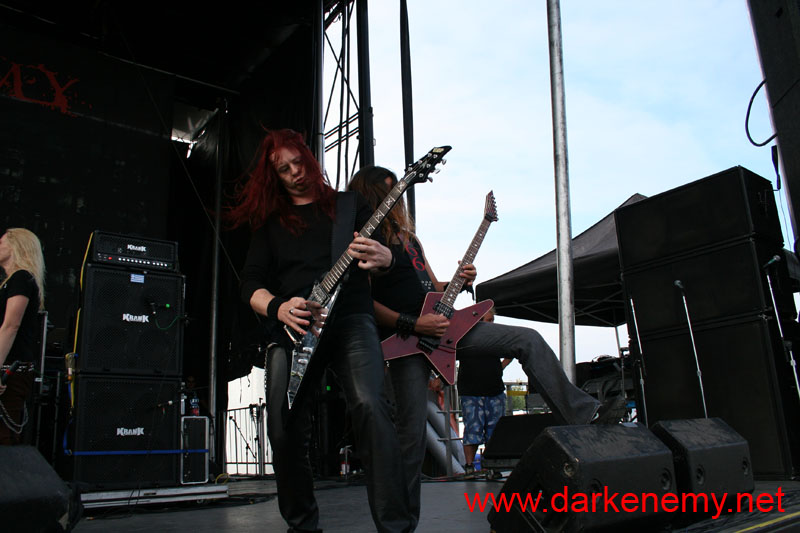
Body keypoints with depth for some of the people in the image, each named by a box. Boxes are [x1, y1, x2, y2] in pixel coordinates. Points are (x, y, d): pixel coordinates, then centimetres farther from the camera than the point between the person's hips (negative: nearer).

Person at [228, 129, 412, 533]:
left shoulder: (349, 206, 16)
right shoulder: (270, 222, 20)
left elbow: (392, 253, 9)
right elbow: (251, 282, 11)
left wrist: (383, 257, -18)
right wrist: (279, 308, -12)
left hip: (350, 318, -2)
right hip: (291, 326, 2)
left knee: (370, 408, -24)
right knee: (285, 430, -8)